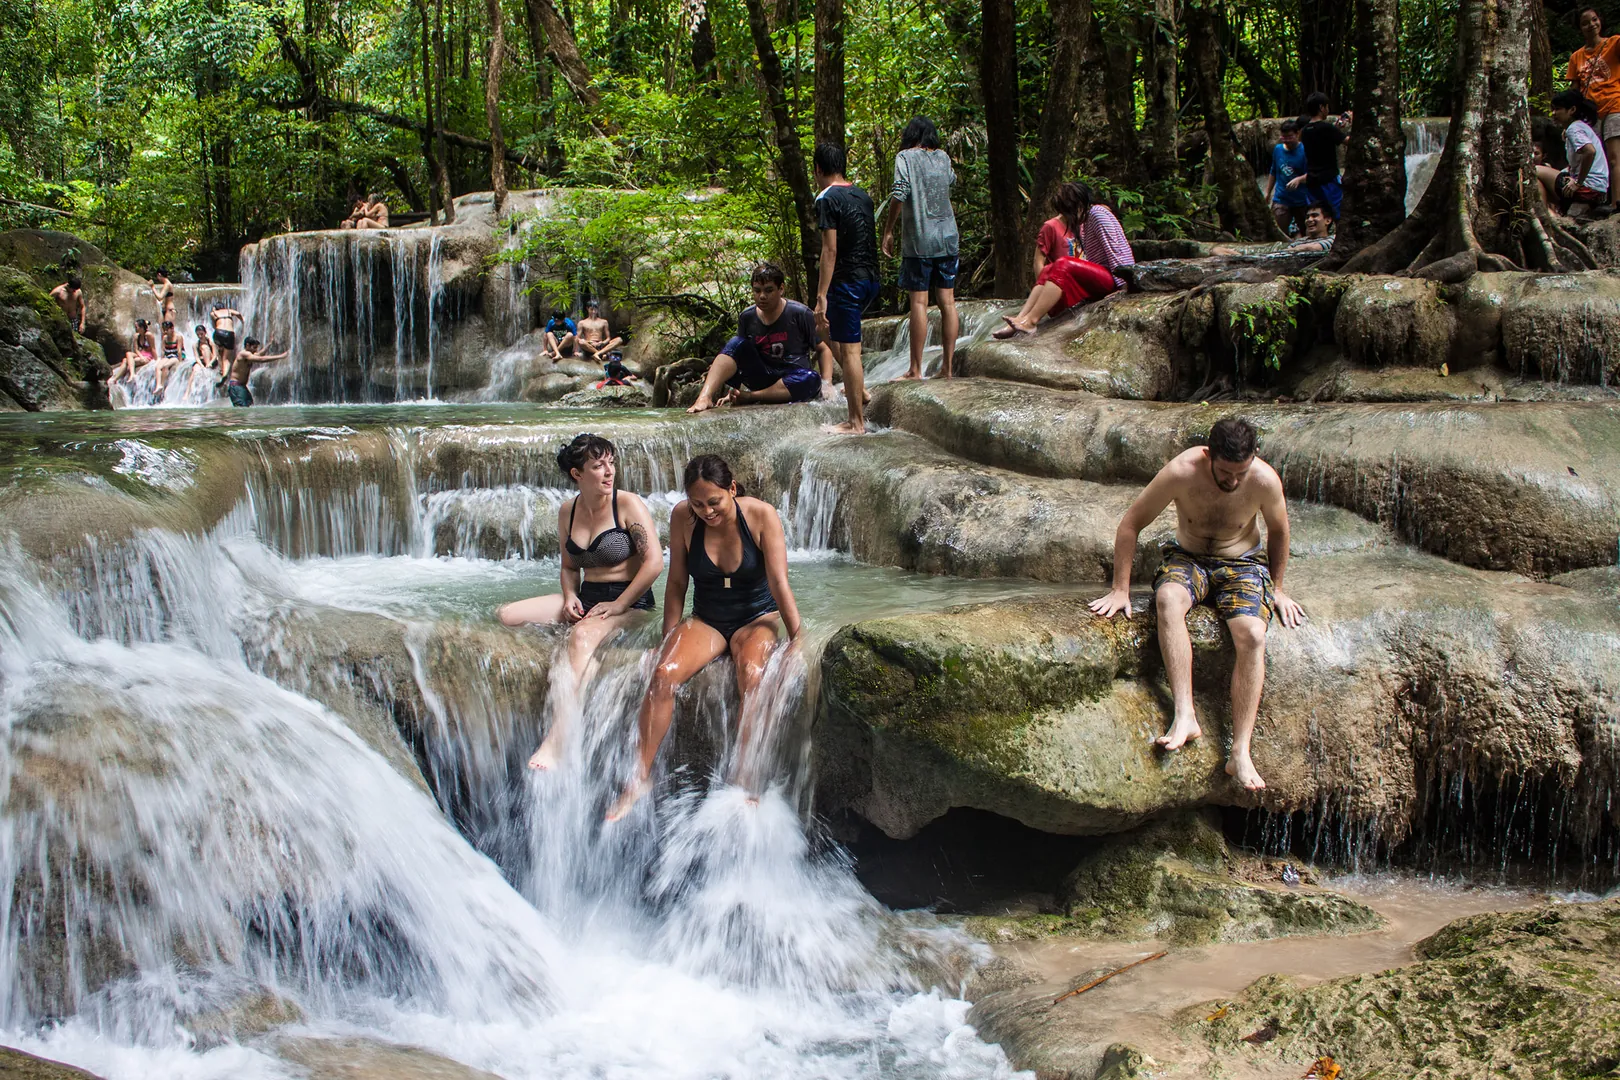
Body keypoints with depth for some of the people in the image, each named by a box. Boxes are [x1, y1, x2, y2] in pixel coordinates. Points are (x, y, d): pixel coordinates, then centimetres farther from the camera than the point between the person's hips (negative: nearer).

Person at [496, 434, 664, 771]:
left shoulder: (628, 504, -8)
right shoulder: (567, 512, 9)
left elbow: (654, 562, -14)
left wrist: (619, 605, -16)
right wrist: (569, 596, -1)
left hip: (630, 603, -7)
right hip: (585, 598, 7)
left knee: (583, 635, -39)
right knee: (505, 616, -9)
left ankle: (554, 744, -47)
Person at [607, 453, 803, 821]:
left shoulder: (761, 515, -15)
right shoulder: (682, 517, -8)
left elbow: (779, 584, -17)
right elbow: (676, 584, 1)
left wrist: (798, 642, -20)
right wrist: (670, 641, 1)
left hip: (757, 619, -2)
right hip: (706, 622, 2)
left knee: (752, 674, -36)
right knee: (664, 673, -27)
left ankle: (746, 784, -33)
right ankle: (640, 778, -20)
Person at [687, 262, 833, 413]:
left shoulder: (800, 314, -6)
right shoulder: (746, 318, 4)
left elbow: (823, 350, -1)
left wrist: (827, 384, -14)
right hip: (762, 377, 3)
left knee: (812, 379, -37)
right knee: (736, 343, -19)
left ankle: (749, 397, -28)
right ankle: (704, 397, -36)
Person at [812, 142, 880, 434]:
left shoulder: (827, 199, -12)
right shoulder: (863, 196, 12)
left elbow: (830, 250, -18)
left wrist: (821, 296, -17)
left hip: (847, 281, -8)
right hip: (871, 279, 9)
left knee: (849, 349, -3)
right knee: (826, 327, 25)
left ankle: (857, 422, 1)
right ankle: (859, 387, 21)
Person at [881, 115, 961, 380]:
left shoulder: (906, 157, -5)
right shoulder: (943, 158, 10)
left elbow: (899, 194, -16)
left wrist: (888, 230, -10)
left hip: (919, 241, -5)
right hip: (948, 239, 5)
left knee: (919, 302, -6)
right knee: (948, 301, 6)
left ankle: (915, 370, -7)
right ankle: (947, 366, 9)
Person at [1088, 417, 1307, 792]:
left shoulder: (1265, 480, -17)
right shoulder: (1181, 472, -21)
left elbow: (1278, 531, 5)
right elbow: (1130, 525, -10)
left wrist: (1277, 588, 12)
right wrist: (1120, 590, -9)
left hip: (1242, 564, 1)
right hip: (1188, 559, 0)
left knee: (1253, 636, -30)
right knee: (1168, 599, -37)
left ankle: (1240, 753, -32)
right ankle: (1185, 716, -42)